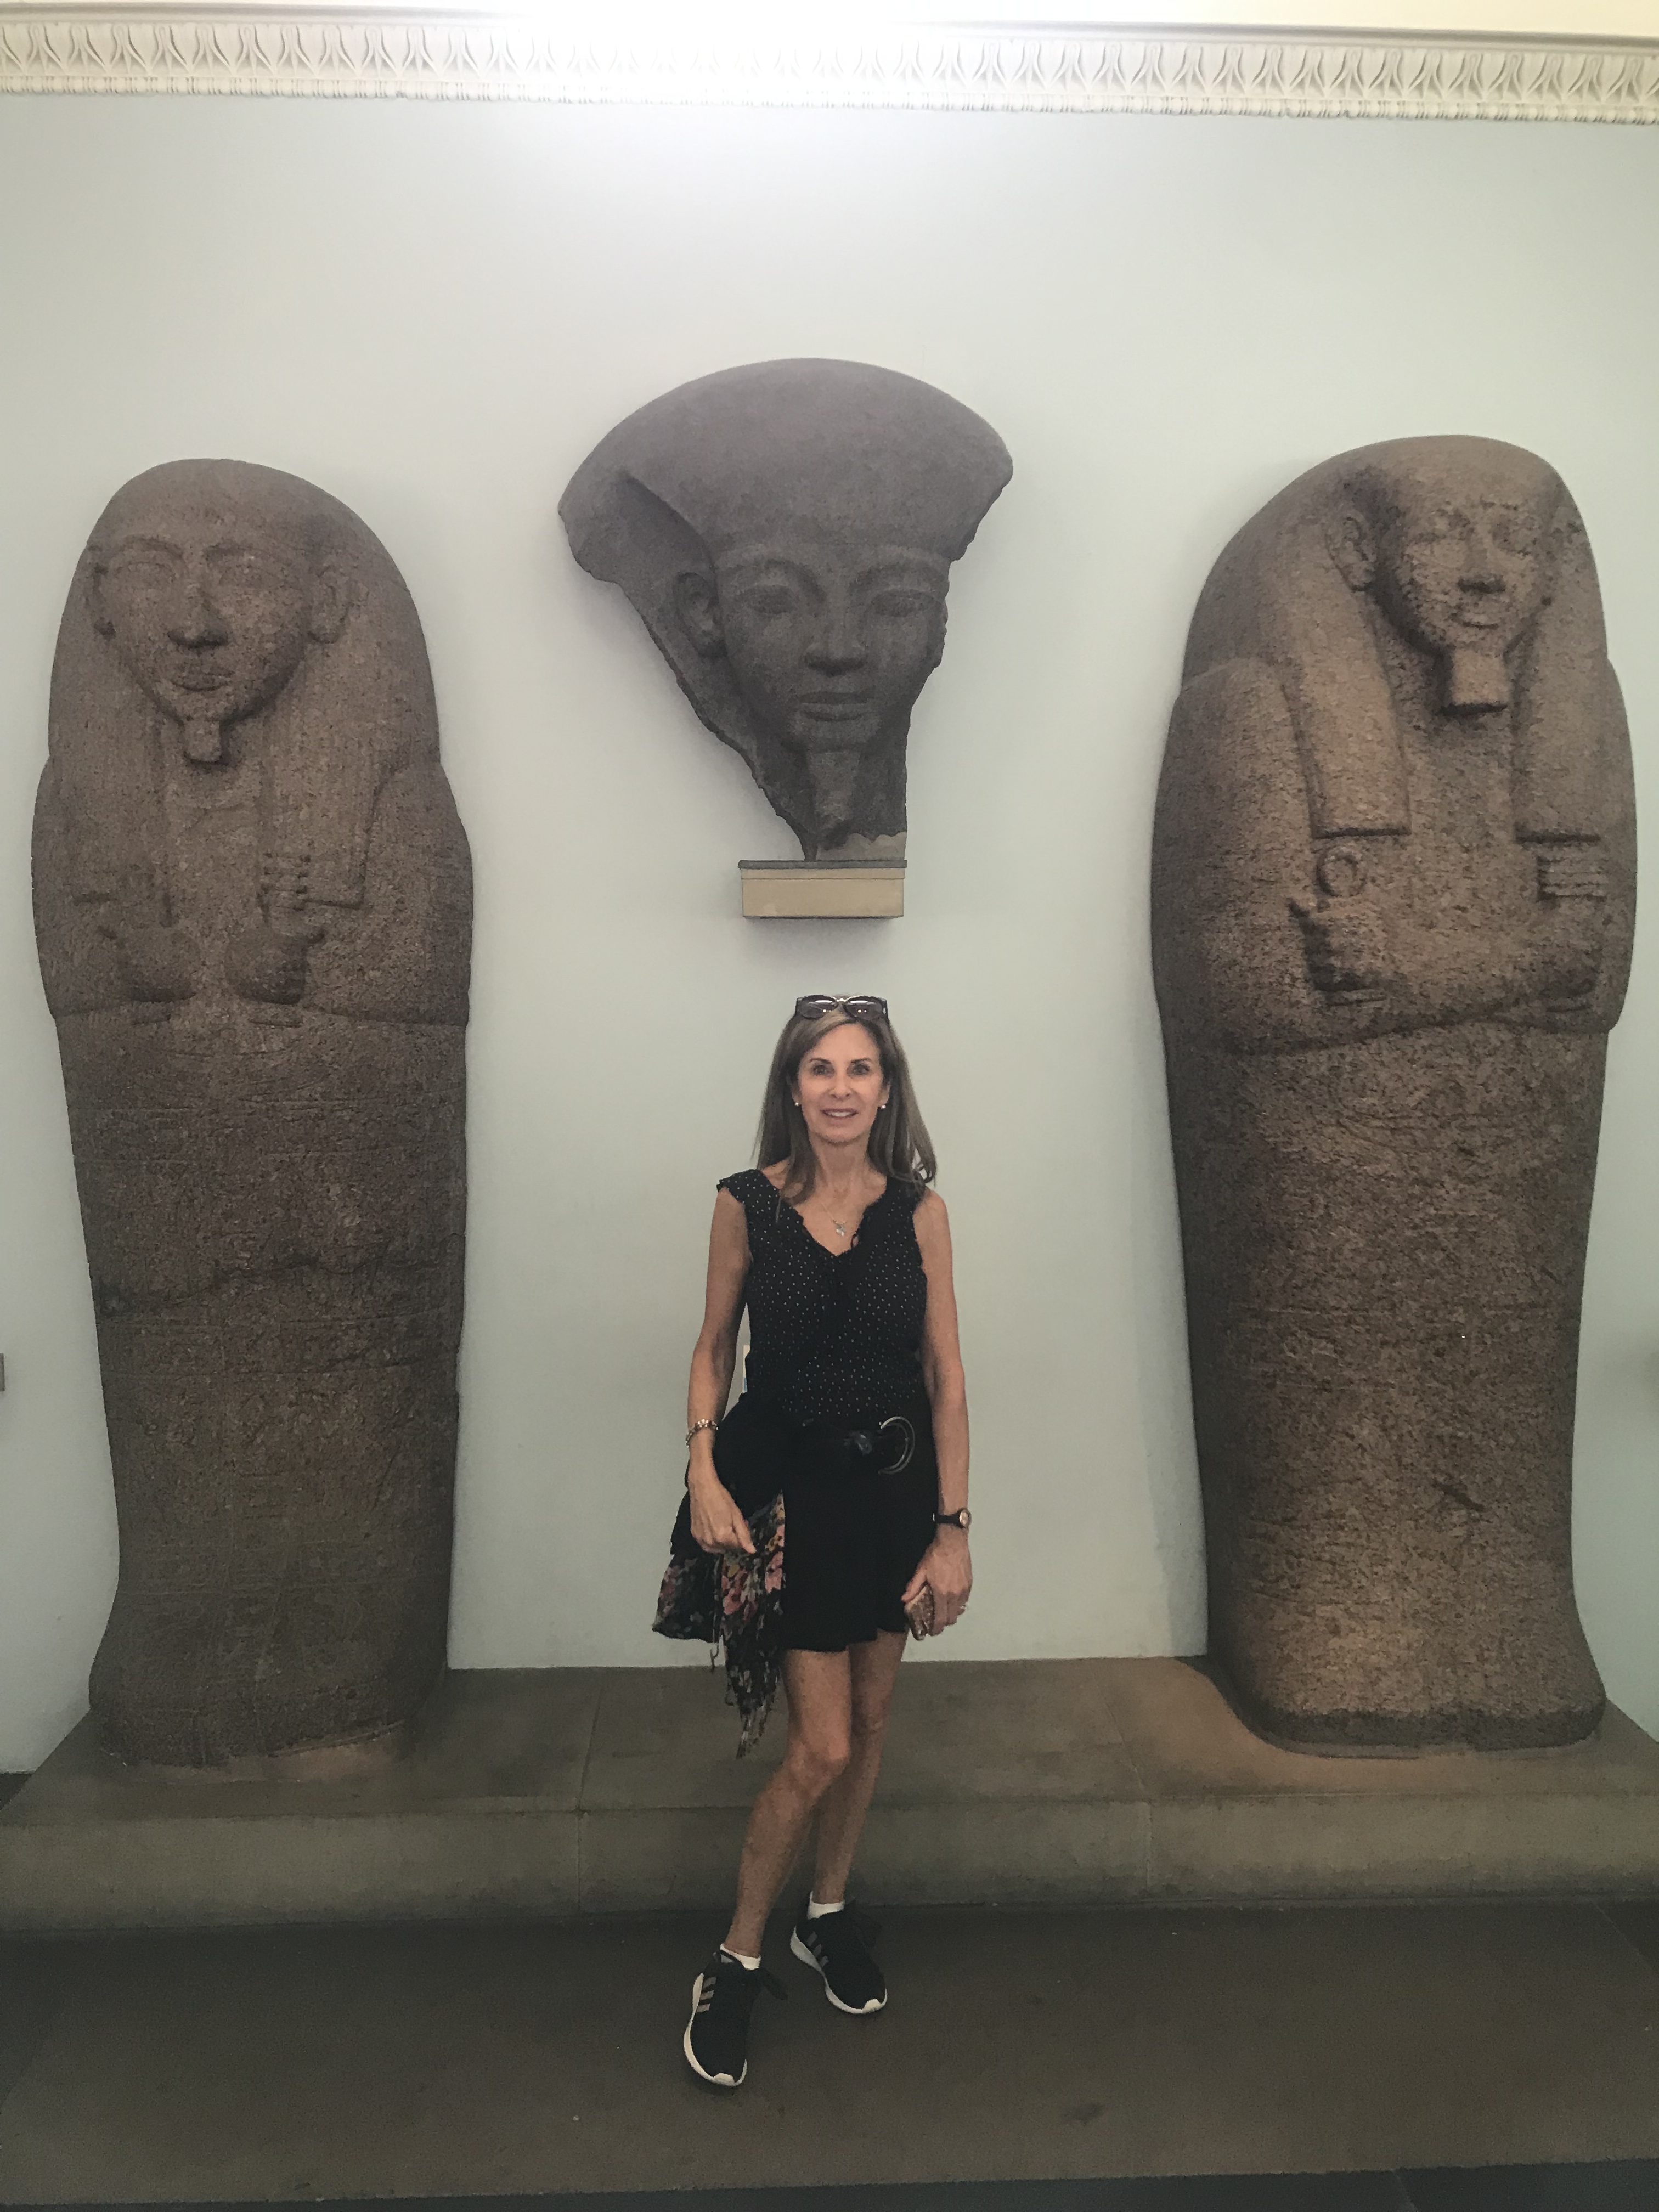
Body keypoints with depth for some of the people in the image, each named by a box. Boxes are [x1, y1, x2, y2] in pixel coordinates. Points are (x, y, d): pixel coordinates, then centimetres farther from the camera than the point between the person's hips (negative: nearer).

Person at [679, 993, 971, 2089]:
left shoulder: (919, 1210, -6)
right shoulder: (747, 1205, -8)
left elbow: (947, 1375, -3)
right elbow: (715, 1347, 2)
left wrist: (952, 1527, -4)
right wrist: (704, 1472, -11)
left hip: (896, 1486, 2)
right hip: (788, 1487, -2)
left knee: (869, 1718, 17)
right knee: (821, 1746, -1)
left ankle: (829, 1914, 43)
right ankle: (738, 1961, 25)